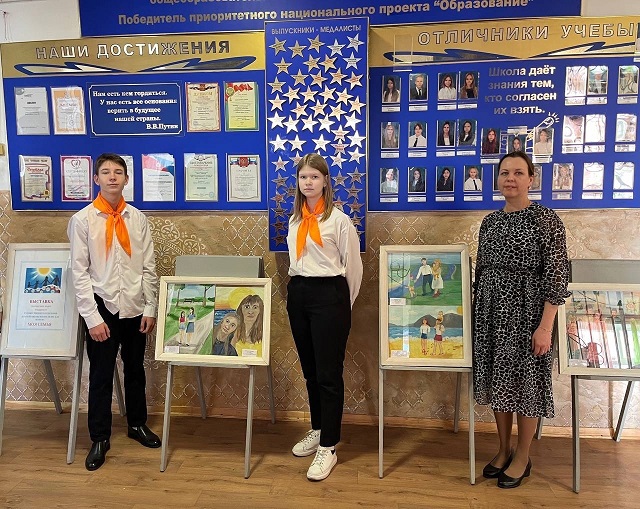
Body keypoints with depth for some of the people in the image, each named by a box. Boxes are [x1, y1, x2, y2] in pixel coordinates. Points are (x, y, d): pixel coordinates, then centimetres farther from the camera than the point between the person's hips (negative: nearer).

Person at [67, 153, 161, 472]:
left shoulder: (137, 219, 2)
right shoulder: (82, 220, -6)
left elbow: (148, 267, 3)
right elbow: (79, 273, -7)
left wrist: (150, 309, -1)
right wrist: (92, 318, -11)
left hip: (134, 308, 3)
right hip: (102, 308, -2)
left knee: (135, 370, 17)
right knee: (101, 376, 7)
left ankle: (137, 424, 38)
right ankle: (99, 439, 26)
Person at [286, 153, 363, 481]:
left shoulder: (339, 220, -7)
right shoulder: (295, 220, 13)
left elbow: (353, 266, -4)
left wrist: (342, 303, 2)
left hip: (328, 295, -6)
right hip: (298, 294, 7)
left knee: (328, 373, -2)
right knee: (309, 369, 16)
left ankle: (328, 448, 10)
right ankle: (317, 430, 33)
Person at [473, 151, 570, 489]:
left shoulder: (546, 219, -8)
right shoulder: (490, 221, 8)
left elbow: (556, 274, -12)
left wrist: (545, 326, -16)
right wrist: (476, 311, 13)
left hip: (526, 309, -5)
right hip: (491, 309, 5)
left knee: (524, 381, 6)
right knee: (497, 379, 13)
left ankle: (522, 458, 25)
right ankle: (503, 450, 31)